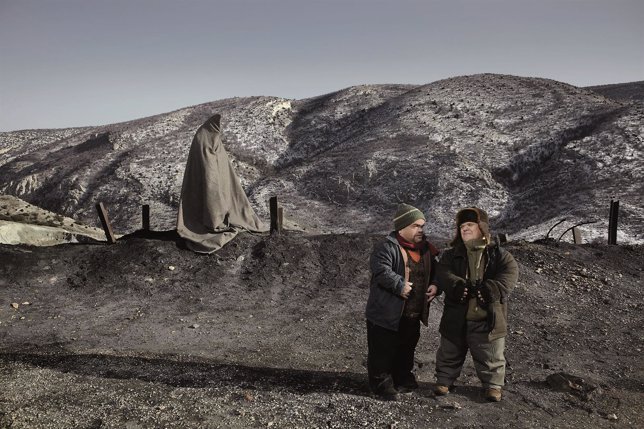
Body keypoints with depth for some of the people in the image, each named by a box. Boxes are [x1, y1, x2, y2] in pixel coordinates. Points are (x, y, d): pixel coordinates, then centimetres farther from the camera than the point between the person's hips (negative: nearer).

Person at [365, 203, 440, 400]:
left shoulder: (425, 249, 10)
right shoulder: (387, 247, -16)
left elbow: (435, 272, 20)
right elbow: (381, 271, -28)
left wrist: (435, 285, 1)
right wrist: (400, 285, -32)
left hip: (413, 315, 8)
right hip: (387, 314, -7)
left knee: (407, 349, 22)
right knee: (383, 352, 3)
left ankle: (403, 380, 40)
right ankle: (383, 384, 19)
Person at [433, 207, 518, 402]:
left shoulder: (499, 255, 1)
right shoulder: (451, 255, 5)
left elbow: (509, 274, -15)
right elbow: (443, 275, -11)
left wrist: (486, 290, -29)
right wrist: (460, 287, -29)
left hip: (487, 319, -1)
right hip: (456, 318, 2)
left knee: (491, 358, 11)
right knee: (449, 354, 15)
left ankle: (493, 385, 28)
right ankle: (445, 380, 32)